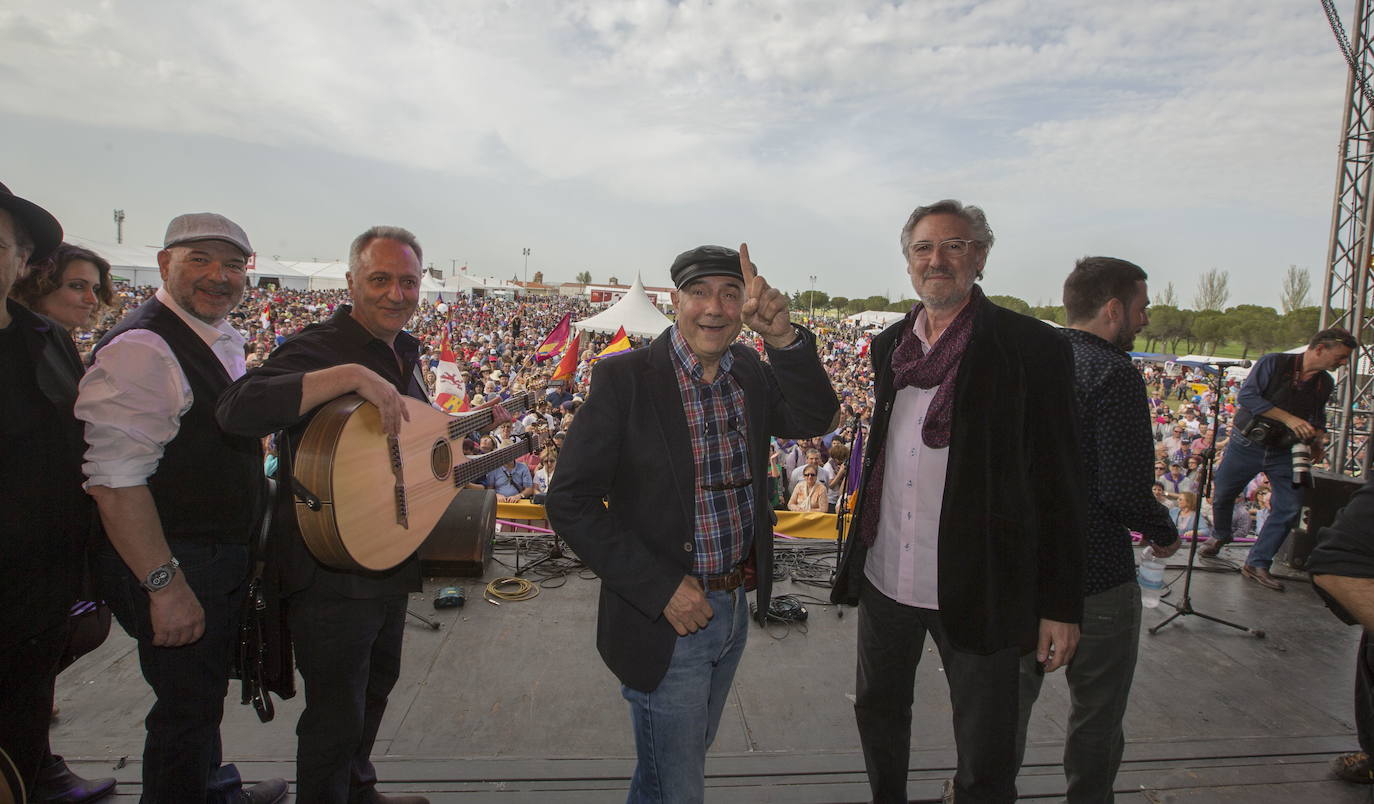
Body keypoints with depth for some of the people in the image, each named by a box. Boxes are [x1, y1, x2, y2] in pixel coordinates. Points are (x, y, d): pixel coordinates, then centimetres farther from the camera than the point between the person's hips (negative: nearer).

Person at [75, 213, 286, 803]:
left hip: (224, 556, 10)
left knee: (206, 693, 26)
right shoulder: (140, 349, -22)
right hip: (175, 566, -10)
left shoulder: (224, 340, 9)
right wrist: (164, 584, -26)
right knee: (187, 710, 5)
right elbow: (114, 480, -27)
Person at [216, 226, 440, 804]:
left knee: (376, 684, 27)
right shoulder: (318, 347, -20)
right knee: (336, 717, 5)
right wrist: (351, 375, -42)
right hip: (331, 571, -10)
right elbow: (238, 409, -39)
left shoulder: (402, 355, 9)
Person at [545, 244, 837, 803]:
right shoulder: (624, 377, -17)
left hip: (735, 609, 6)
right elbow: (568, 502, -18)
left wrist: (782, 335, -29)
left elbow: (814, 419, -14)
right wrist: (662, 589, -20)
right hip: (665, 619, -6)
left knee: (692, 752, 27)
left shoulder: (752, 372, 1)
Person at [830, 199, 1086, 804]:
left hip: (974, 588, -5)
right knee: (878, 711, 24)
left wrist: (1061, 605, -11)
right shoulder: (888, 346, 6)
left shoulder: (1032, 348, -11)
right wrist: (861, 547, 15)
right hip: (885, 575, 6)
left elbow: (1060, 485, -10)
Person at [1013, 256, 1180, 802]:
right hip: (1094, 577, -6)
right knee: (1096, 715, 15)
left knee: (1012, 697, 21)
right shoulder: (1112, 372, -18)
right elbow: (1125, 491, -22)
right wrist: (1165, 535, -3)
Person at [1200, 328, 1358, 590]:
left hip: (1283, 452, 4)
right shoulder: (1274, 362, -13)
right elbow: (1247, 396, -23)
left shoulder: (1325, 383, 5)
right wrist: (1289, 418, -27)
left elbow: (1318, 416, 22)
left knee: (1290, 507, -6)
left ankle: (1256, 564, 3)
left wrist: (1316, 440, 2)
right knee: (1221, 496, 7)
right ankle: (1220, 536, 38)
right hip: (1247, 444, -4)